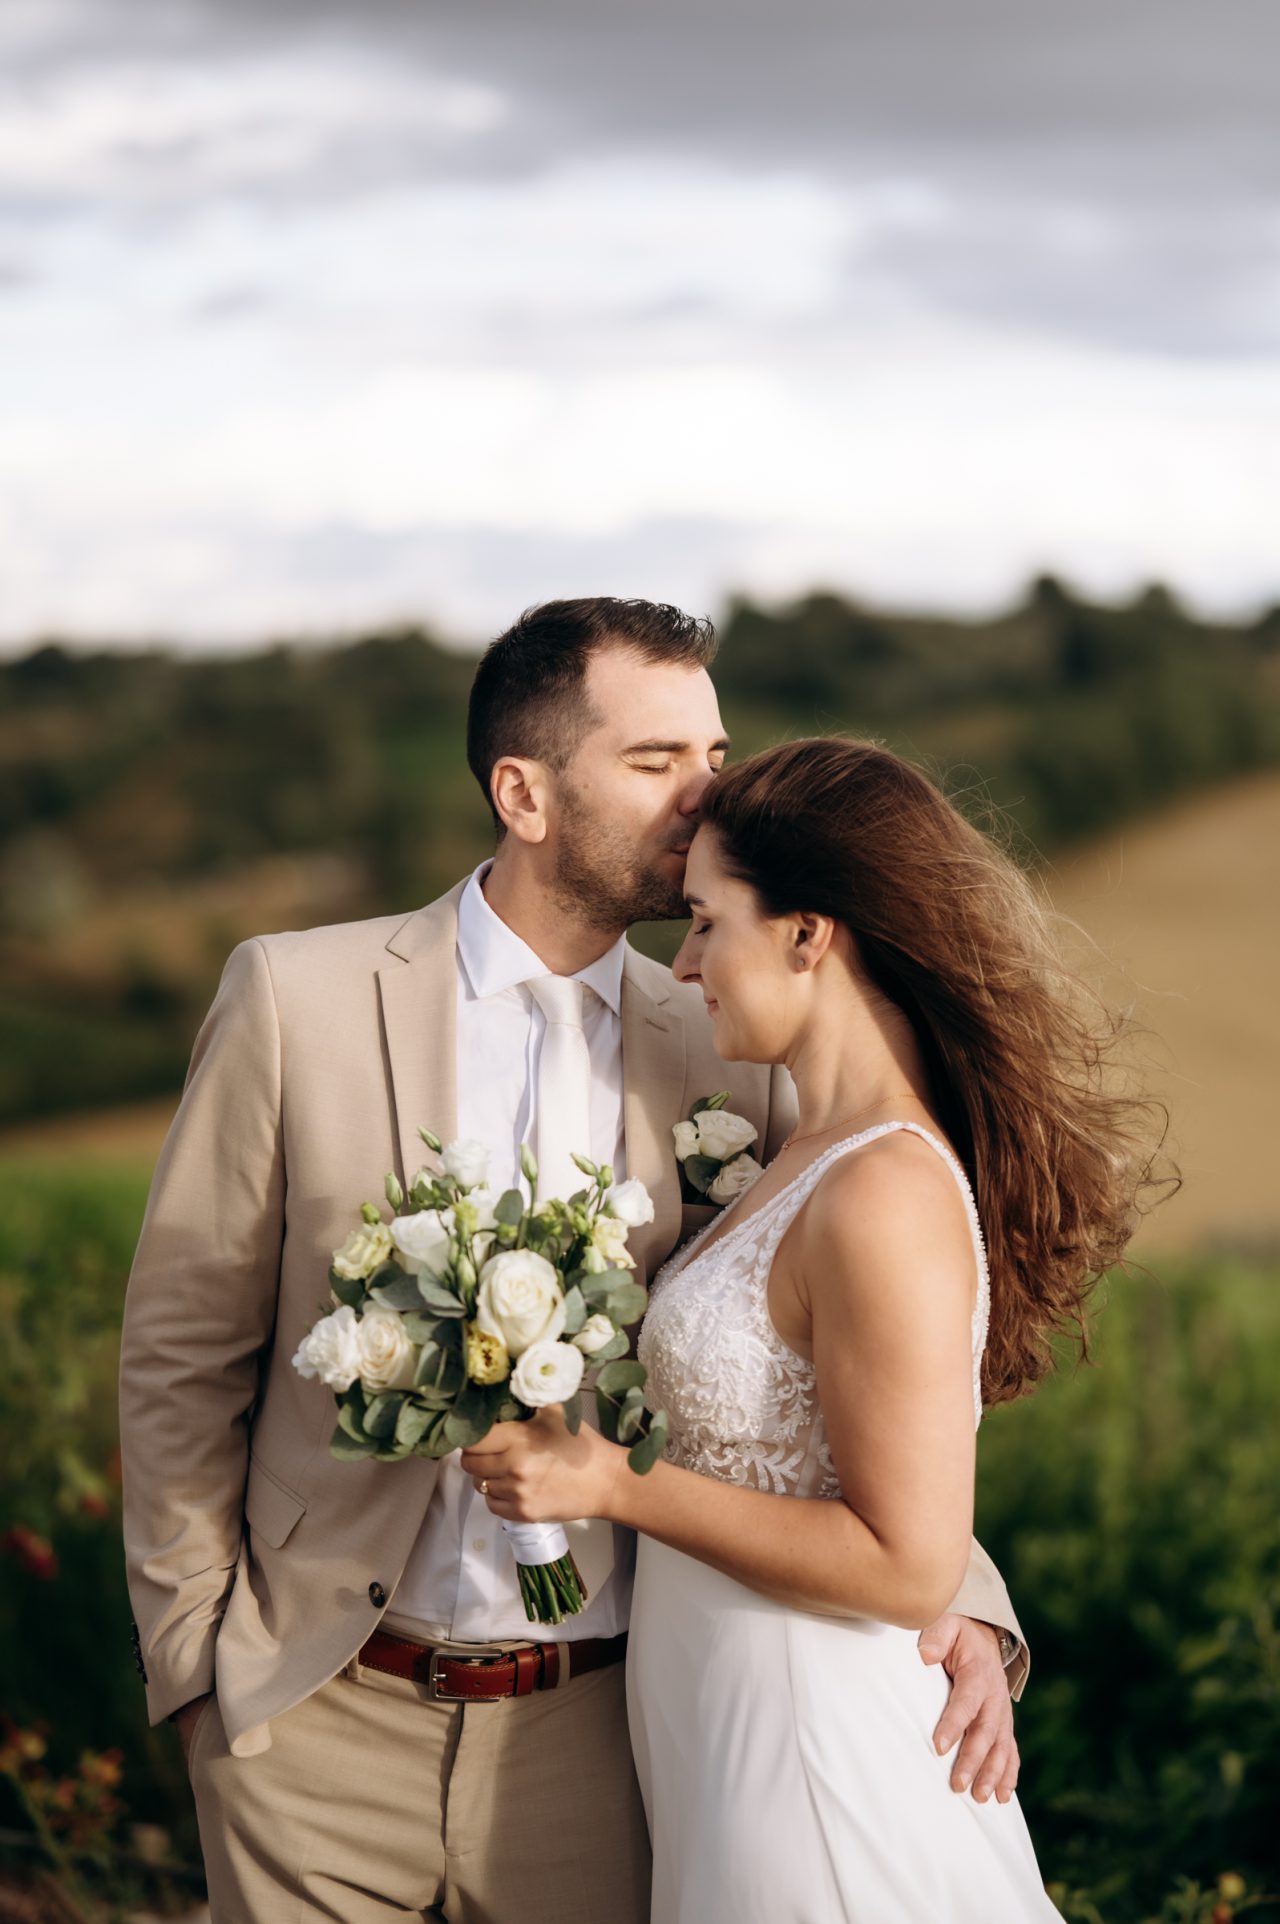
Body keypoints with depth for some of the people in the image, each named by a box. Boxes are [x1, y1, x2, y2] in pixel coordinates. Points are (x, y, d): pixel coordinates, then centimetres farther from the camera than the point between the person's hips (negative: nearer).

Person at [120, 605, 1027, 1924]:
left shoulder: (727, 1061, 1)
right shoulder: (296, 999, -4)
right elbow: (181, 1352, 1)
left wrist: (961, 1604, -11)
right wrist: (192, 1662, 1)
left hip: (591, 1730, 2)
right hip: (323, 1718, -1)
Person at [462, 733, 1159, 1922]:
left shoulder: (884, 1199, -23)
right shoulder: (818, 1156, 6)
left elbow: (907, 1565, -23)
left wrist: (613, 1484, -20)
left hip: (813, 1771, -9)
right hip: (734, 1740, 9)